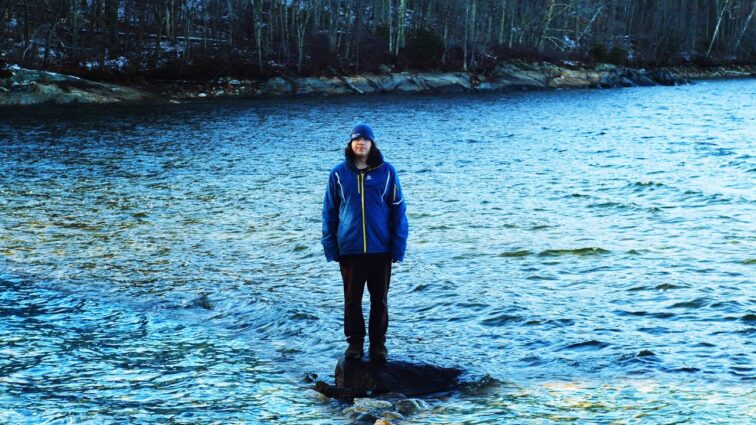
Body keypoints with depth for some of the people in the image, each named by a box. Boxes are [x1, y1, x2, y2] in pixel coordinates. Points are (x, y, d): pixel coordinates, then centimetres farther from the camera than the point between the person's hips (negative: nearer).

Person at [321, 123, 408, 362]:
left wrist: (398, 245, -5)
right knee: (352, 298, 7)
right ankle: (354, 342, 19)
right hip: (349, 249, 0)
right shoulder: (339, 174, 1)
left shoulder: (386, 172, -1)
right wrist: (330, 246, 1)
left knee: (379, 299, 7)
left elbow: (398, 209, 0)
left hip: (380, 247, 0)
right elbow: (329, 211, 6)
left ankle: (378, 343, 18)